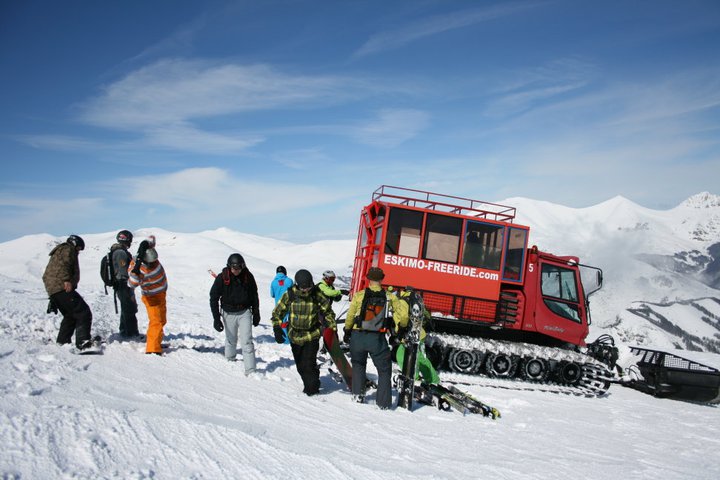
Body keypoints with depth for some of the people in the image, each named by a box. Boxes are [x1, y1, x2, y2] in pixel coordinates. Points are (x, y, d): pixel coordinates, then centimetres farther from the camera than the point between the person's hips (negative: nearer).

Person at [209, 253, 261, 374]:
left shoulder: (248, 276, -8)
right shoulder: (222, 278, -13)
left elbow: (254, 295, 7)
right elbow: (214, 298, -6)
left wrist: (256, 314, 10)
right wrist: (216, 318, -10)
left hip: (245, 312, 0)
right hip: (229, 313, 0)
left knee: (247, 342, -8)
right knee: (231, 340, 15)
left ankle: (250, 370, -8)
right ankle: (230, 360, 41)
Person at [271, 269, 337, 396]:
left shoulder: (317, 295, -9)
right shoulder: (289, 295, -8)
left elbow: (328, 312, 4)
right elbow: (277, 312, 1)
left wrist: (333, 328, -1)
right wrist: (277, 329, -9)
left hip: (312, 335, -2)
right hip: (295, 335, 2)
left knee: (309, 363, -12)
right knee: (300, 365, 10)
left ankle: (312, 389, 5)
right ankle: (308, 385, 28)